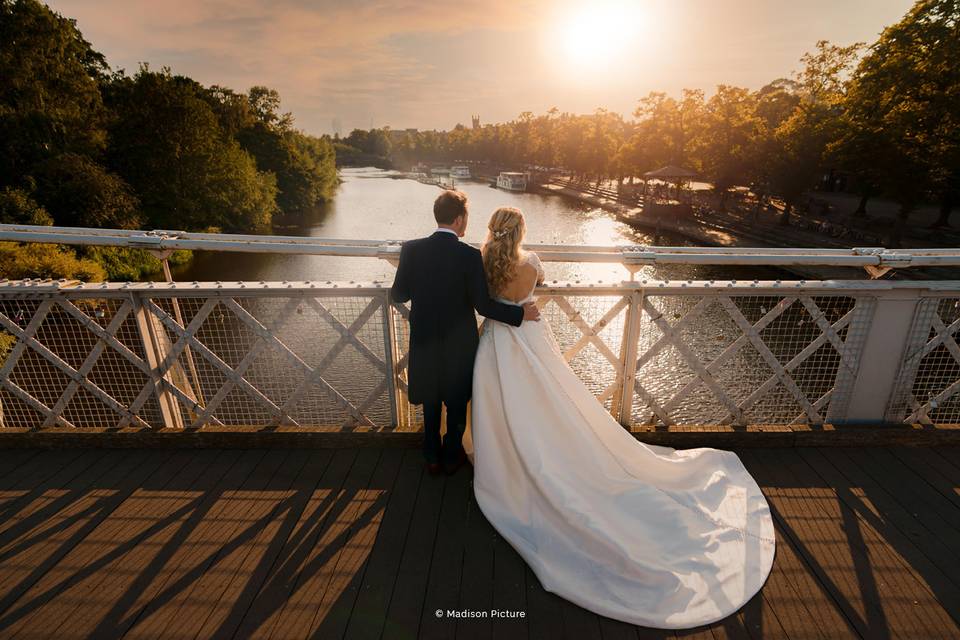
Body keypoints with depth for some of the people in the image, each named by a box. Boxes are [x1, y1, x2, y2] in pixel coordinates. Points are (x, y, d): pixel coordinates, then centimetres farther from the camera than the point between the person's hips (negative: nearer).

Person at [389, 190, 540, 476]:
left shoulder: (411, 249, -10)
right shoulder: (469, 255, -19)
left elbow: (398, 295, -3)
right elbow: (483, 305, -18)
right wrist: (521, 313, -6)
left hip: (424, 342, 3)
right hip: (459, 343, -2)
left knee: (430, 401, 22)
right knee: (457, 402, 19)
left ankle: (432, 457, 36)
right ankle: (452, 456, 36)